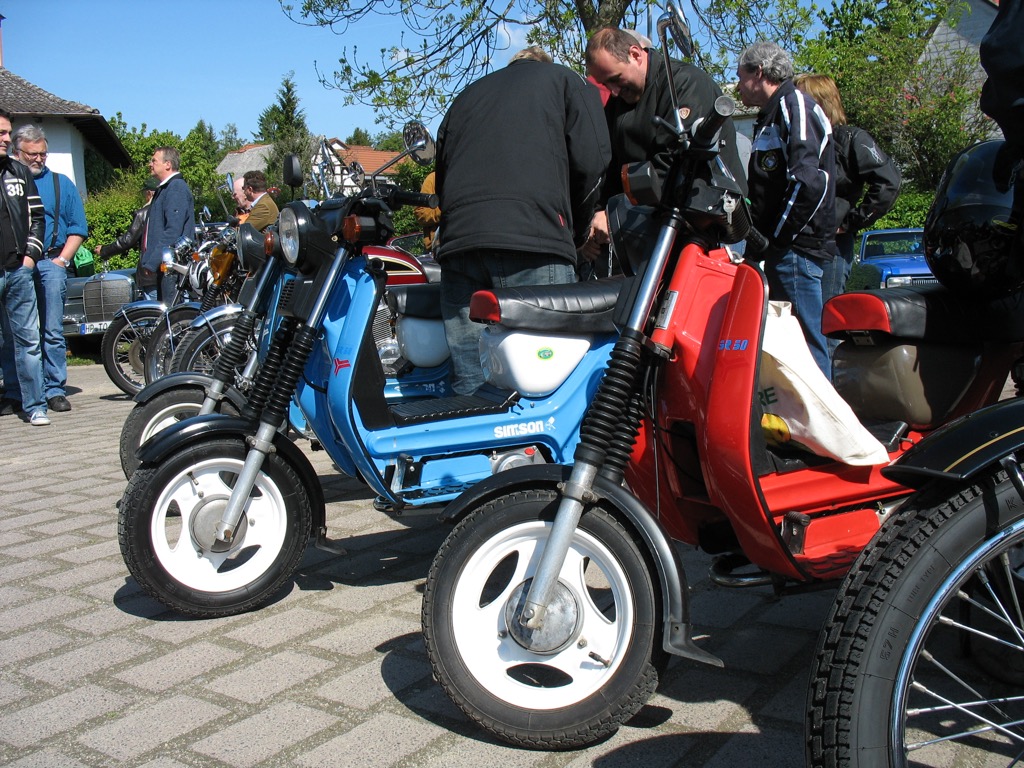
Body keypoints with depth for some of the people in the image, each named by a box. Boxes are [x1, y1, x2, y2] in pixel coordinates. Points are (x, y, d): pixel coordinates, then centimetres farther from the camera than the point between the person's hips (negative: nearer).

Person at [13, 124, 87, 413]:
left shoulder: (61, 183, 13)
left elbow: (77, 229, 9)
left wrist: (61, 260, -2)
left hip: (50, 263, 0)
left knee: (52, 332, -3)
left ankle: (55, 389, 1)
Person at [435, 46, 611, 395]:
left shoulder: (464, 98, 35)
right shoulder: (565, 80, 21)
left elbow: (441, 177, 30)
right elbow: (591, 160, 6)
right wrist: (576, 231, 17)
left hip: (458, 242, 5)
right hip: (535, 244, -4)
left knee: (469, 389, 4)